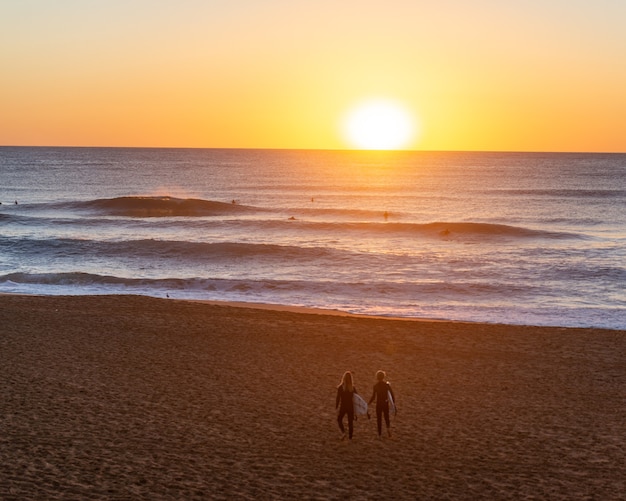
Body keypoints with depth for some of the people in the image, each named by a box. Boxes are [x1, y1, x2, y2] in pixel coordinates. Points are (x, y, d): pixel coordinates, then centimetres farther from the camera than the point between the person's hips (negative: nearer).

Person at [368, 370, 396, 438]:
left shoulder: (376, 386, -11)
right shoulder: (387, 384, -5)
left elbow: (373, 397, -10)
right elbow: (392, 394, -3)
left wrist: (368, 403, 2)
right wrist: (393, 401, 9)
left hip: (379, 404, -2)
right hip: (386, 404, 2)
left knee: (379, 419, 11)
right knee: (386, 417, 18)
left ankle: (379, 434, 12)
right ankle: (388, 427, -10)